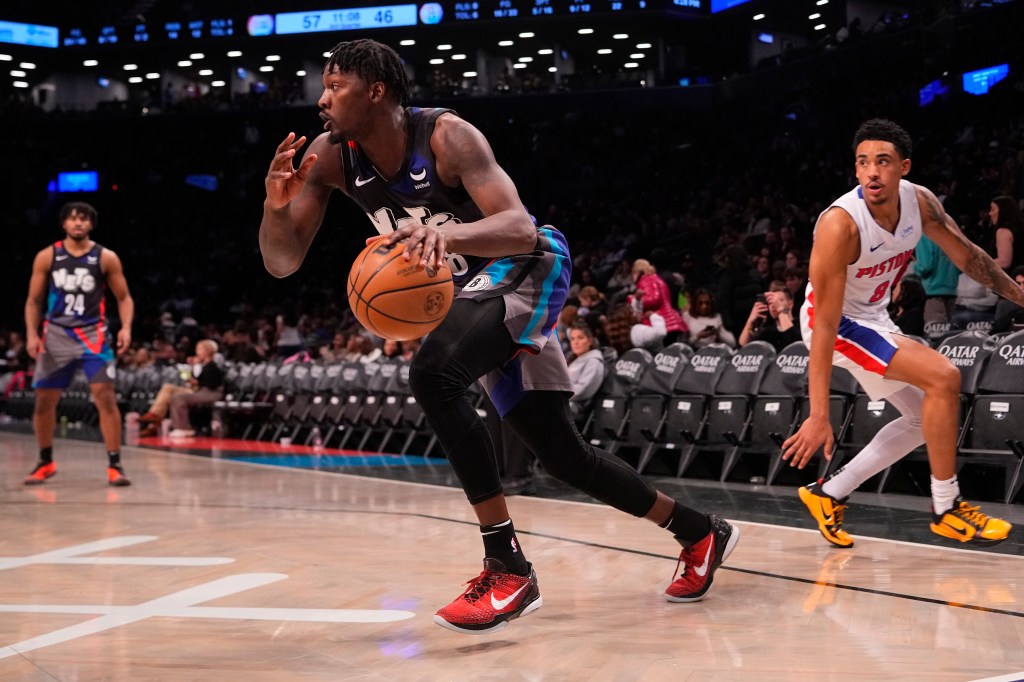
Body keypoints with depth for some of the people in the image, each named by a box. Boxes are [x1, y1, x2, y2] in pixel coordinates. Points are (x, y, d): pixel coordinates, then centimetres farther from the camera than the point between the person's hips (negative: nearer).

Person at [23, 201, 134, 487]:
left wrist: (126, 328, -13)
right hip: (56, 334, 2)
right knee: (43, 401, 7)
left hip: (92, 334, -2)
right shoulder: (46, 257, 2)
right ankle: (46, 462, 26)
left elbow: (124, 297, 4)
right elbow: (34, 301, 7)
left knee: (105, 397, -13)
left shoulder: (106, 258, -1)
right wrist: (31, 333, -6)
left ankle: (115, 465, -7)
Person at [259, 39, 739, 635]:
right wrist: (277, 202, -28)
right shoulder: (331, 157, -7)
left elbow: (521, 229, -34)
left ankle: (509, 568, -27)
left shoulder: (445, 135, -25)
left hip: (529, 268, -8)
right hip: (476, 288, 8)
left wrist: (448, 233, -53)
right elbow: (282, 262, -8)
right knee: (564, 455, 8)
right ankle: (702, 534, 27)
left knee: (433, 374, -32)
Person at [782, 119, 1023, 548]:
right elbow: (825, 326, -32)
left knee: (924, 419, 14)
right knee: (943, 377, -22)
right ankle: (946, 509, -8)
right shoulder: (840, 225, -32)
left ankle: (829, 495, 18)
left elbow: (967, 256, 6)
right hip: (837, 322, -8)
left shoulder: (919, 201, -12)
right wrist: (819, 416, -34)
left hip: (874, 317, 9)